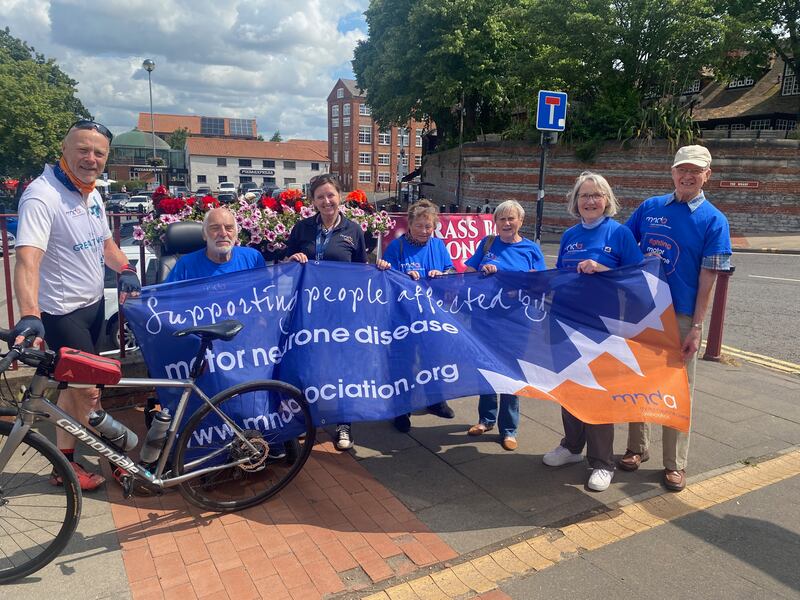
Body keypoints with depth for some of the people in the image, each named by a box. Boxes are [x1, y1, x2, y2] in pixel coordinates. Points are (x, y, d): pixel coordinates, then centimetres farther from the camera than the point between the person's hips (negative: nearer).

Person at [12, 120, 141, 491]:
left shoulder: (92, 194, 5)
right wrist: (29, 316, -44)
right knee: (87, 388, 1)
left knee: (76, 383, 15)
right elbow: (28, 258, -32)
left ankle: (65, 461, 29)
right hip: (60, 311, -8)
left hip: (92, 304, 8)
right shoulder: (42, 196, -20)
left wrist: (125, 270, -1)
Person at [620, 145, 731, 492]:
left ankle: (675, 463, 20)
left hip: (681, 317, -3)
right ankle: (637, 448, 30)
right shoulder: (649, 208, 3)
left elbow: (707, 278, -8)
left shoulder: (713, 220, -5)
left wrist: (696, 328, -11)